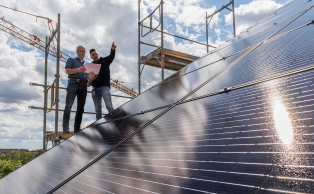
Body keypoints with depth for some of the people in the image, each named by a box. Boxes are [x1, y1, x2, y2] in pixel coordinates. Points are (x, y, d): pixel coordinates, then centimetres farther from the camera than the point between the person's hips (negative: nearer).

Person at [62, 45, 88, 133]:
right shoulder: (71, 60, 17)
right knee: (69, 105, -14)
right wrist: (78, 69, -16)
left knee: (81, 107, -1)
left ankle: (77, 128, 0)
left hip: (83, 85, 5)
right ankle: (65, 127, -18)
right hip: (73, 83, -5)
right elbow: (67, 71, 1)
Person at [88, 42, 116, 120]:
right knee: (97, 109, 2)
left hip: (104, 87, -4)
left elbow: (111, 57, -11)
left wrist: (113, 49, -32)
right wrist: (89, 82, -9)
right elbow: (90, 77, 15)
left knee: (109, 106, -14)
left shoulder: (104, 61, 8)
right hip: (95, 88, 4)